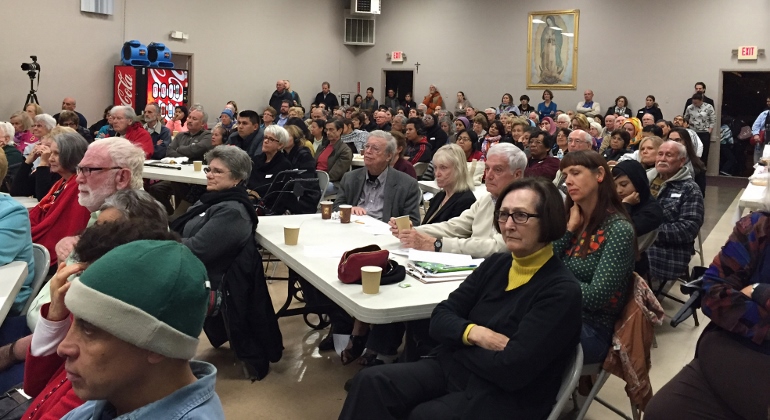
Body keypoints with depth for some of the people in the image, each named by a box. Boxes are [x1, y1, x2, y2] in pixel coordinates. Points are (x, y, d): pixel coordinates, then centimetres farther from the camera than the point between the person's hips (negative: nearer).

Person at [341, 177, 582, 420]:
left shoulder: (561, 292, -15)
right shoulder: (497, 264, 7)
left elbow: (511, 370, -22)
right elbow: (440, 319, 4)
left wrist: (459, 344, -7)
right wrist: (473, 333, -16)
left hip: (502, 398, -6)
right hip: (452, 369, 7)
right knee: (370, 382, -14)